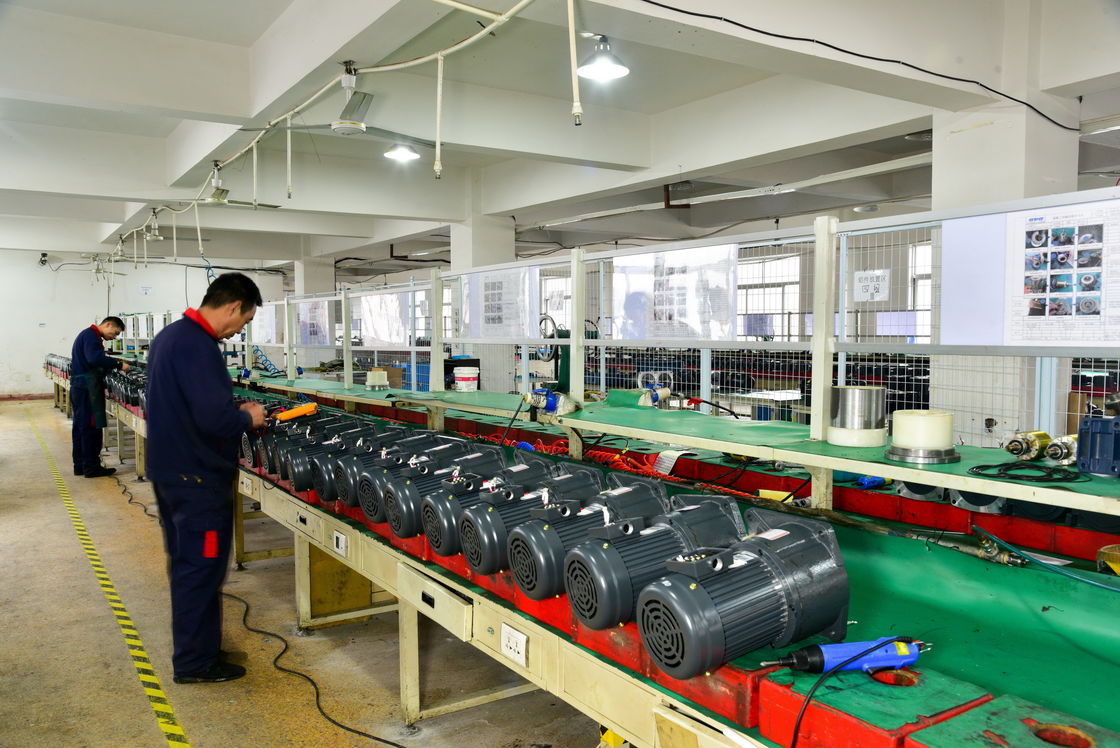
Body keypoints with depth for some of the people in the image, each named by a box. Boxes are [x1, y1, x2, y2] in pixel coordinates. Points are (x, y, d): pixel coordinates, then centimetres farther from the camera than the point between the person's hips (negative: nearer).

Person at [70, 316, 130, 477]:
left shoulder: (87, 334, 21)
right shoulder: (91, 335, -11)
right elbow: (95, 358, -27)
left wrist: (114, 365, 6)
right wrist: (119, 364, -22)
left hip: (79, 387, 11)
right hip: (87, 387, -11)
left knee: (80, 426, 13)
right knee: (91, 427, -6)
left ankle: (80, 465, 20)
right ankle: (91, 467, -2)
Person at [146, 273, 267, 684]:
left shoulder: (170, 335, 9)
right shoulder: (198, 346, -23)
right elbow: (213, 418, -28)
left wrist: (234, 411, 10)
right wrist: (247, 419, -10)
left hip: (168, 469, 10)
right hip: (197, 478, -10)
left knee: (184, 564, 20)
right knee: (201, 568, 2)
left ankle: (191, 646, 34)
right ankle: (195, 662, 14)